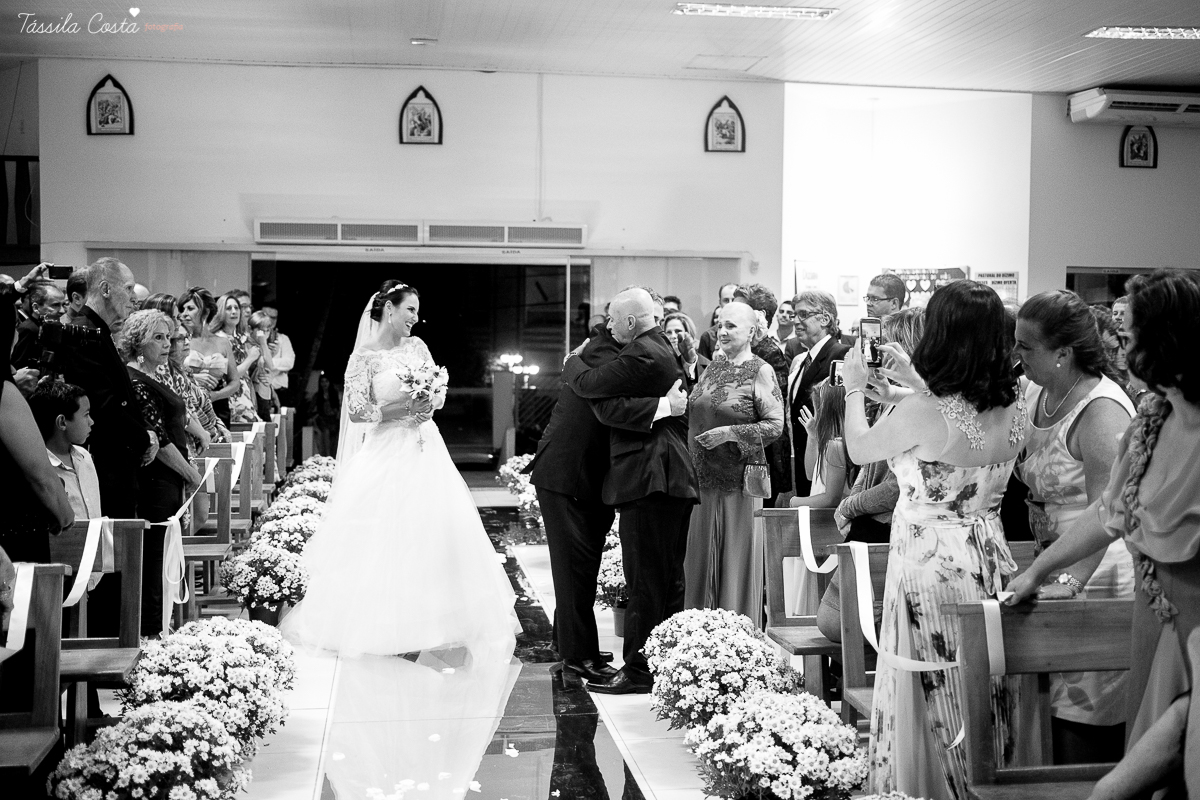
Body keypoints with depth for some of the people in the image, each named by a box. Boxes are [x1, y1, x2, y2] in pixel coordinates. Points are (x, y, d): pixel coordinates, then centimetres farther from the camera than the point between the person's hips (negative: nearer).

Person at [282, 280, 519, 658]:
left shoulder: (416, 346, 10)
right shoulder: (363, 357, -4)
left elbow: (440, 390, 12)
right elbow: (356, 410, -11)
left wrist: (430, 403, -10)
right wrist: (402, 408, -19)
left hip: (424, 450, 5)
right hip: (386, 454, -5)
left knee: (435, 531, 0)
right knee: (381, 538, -5)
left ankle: (427, 620, 10)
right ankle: (381, 623, 8)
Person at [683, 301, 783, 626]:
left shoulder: (761, 371, -5)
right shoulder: (713, 368, 14)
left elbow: (775, 425, -12)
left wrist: (730, 432, -19)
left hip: (738, 478, -6)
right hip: (704, 478, 6)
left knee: (737, 561, 0)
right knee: (701, 560, 9)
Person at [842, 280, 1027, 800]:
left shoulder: (922, 412, -19)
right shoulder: (1013, 408, -1)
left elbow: (858, 449, -3)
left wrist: (855, 388, 13)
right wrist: (911, 380, 22)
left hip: (931, 566, -6)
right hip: (989, 558, 6)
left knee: (935, 699, 7)